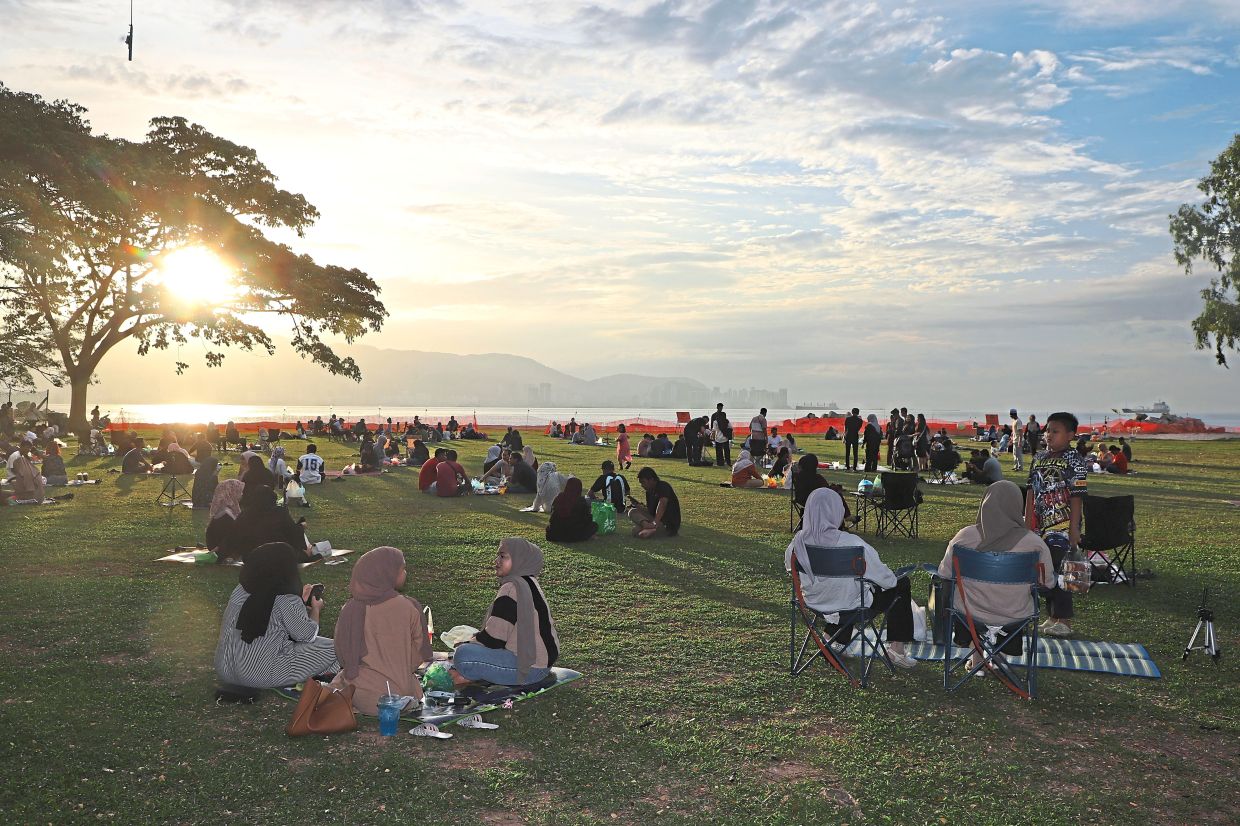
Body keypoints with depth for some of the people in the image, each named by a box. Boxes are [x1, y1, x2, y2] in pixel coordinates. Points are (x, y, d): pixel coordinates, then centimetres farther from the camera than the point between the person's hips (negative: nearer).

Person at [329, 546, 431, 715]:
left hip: (365, 695, 0)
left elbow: (342, 653, -3)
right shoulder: (409, 608, -14)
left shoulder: (351, 609, -13)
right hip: (402, 691, 1)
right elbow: (419, 653, -4)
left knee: (339, 680, 32)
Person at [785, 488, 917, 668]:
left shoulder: (799, 541, -16)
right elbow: (881, 575, -18)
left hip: (813, 600, 5)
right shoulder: (851, 542, -30)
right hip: (851, 603, -5)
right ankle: (896, 650, 22)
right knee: (901, 585, 18)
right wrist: (892, 579, 7)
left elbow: (789, 565, 4)